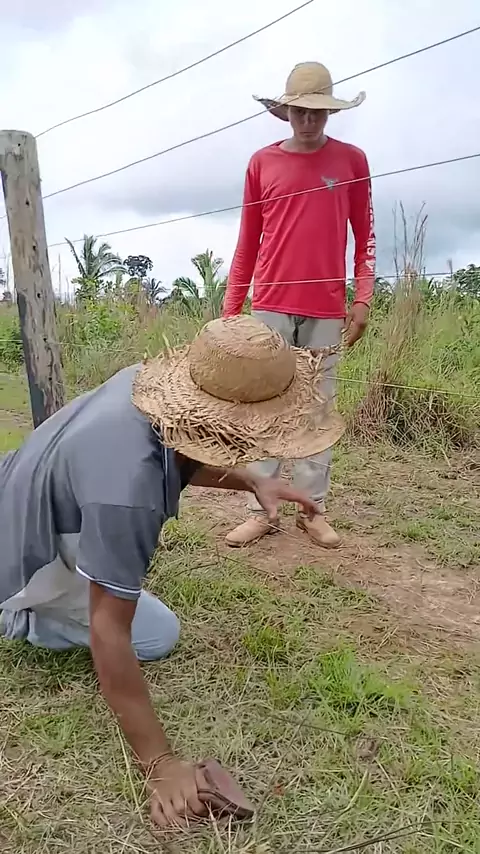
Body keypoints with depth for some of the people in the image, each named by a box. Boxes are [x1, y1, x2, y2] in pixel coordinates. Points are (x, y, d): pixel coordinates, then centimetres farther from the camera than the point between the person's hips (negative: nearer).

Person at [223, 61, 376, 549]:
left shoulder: (352, 161, 7)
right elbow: (247, 242, 10)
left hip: (326, 309, 0)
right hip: (270, 306, 0)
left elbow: (364, 236, 8)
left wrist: (363, 299, -3)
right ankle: (260, 511, 8)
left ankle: (314, 510, 12)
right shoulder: (261, 163, 8)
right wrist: (230, 307, 6)